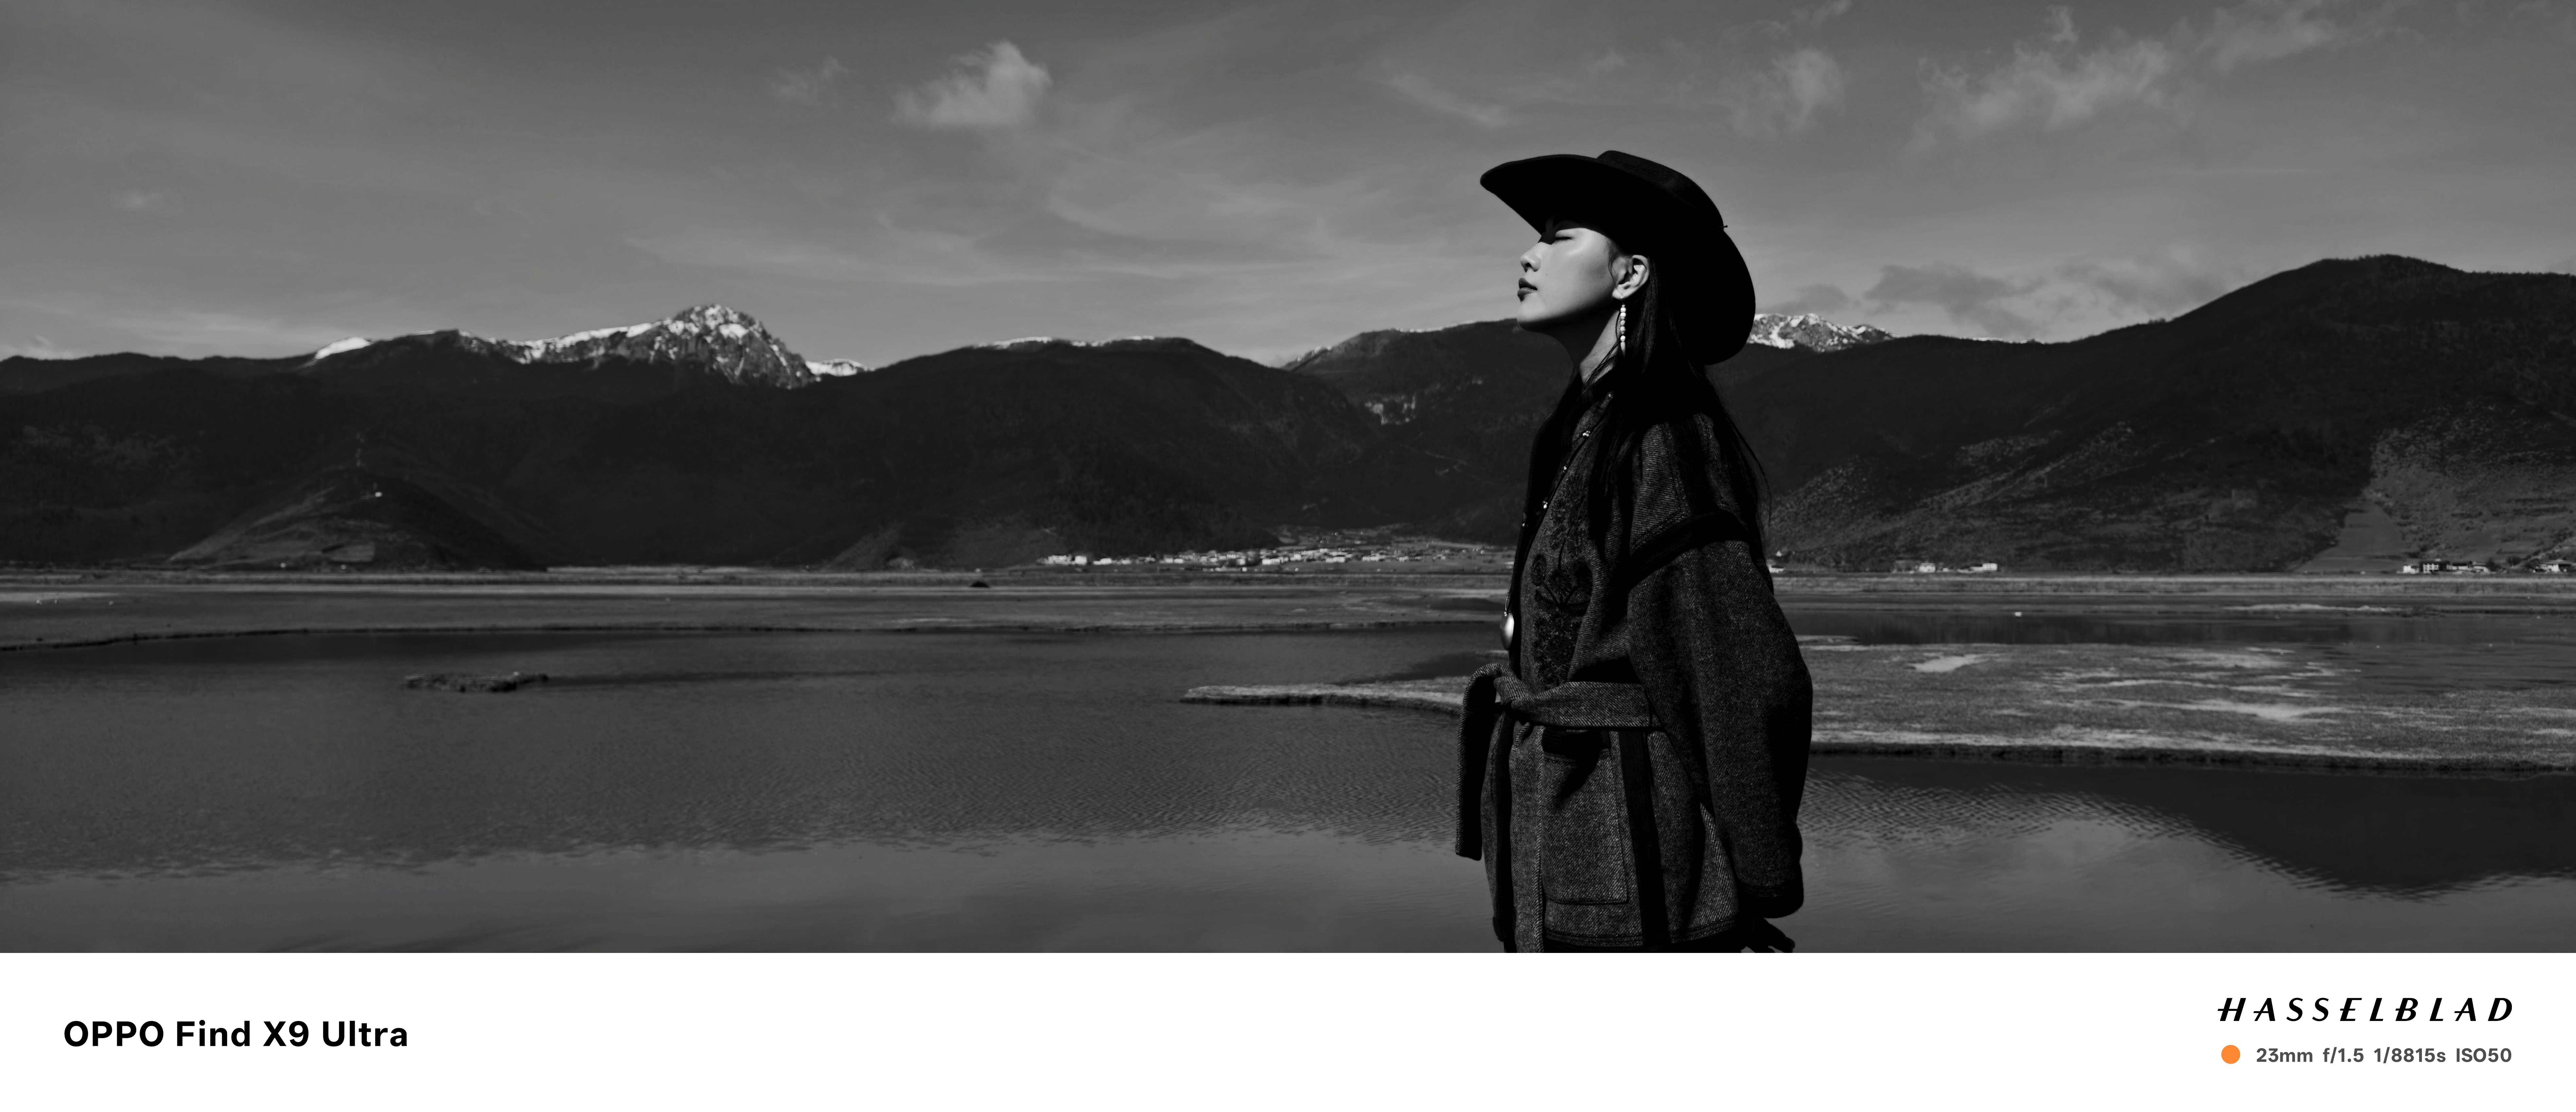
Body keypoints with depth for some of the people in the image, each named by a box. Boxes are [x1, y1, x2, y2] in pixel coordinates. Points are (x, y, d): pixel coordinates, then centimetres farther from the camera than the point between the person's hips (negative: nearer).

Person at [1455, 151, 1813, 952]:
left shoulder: (1668, 442, -15)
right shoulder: (1589, 437, 13)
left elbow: (1753, 683, -17)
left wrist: (1757, 908, -13)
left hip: (1630, 879, -9)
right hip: (1566, 857, 9)